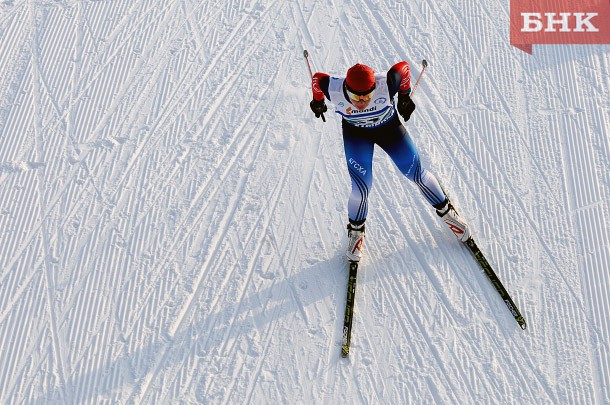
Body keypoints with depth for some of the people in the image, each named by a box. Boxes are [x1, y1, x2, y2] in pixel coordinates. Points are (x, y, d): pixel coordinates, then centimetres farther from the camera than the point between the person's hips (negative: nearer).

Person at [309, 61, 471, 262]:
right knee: (361, 189, -11)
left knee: (417, 174, 5)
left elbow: (403, 67, -17)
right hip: (355, 133, 0)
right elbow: (318, 78, -13)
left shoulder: (386, 86, -37)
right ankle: (355, 232, 19)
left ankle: (447, 212, 31)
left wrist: (405, 96, -2)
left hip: (389, 126, 0)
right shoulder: (335, 91, -34)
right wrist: (317, 101, 8)